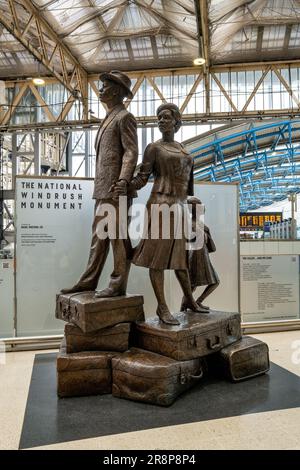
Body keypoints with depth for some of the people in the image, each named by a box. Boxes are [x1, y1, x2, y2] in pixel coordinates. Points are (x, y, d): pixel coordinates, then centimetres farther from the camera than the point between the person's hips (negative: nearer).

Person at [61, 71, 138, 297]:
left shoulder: (125, 117, -2)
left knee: (118, 237, -5)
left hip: (116, 188, -9)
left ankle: (118, 285, 3)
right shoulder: (109, 118, 25)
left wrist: (123, 181, -25)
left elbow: (131, 152, -12)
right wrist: (101, 186, 20)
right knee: (99, 236, 10)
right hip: (103, 188, 9)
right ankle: (88, 281, 17)